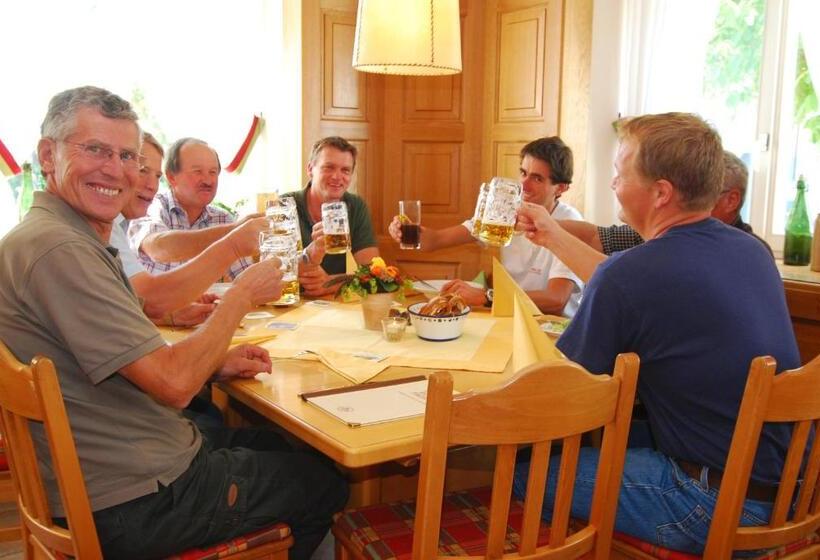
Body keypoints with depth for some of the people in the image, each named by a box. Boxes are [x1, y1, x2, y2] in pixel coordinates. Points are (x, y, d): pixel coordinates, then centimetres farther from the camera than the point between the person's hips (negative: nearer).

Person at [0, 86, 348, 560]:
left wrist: (217, 364, 2)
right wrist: (243, 294, -15)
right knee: (327, 482, 10)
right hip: (136, 506, -10)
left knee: (283, 443, 27)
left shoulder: (73, 241, 8)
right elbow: (173, 384, -28)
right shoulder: (58, 250, -26)